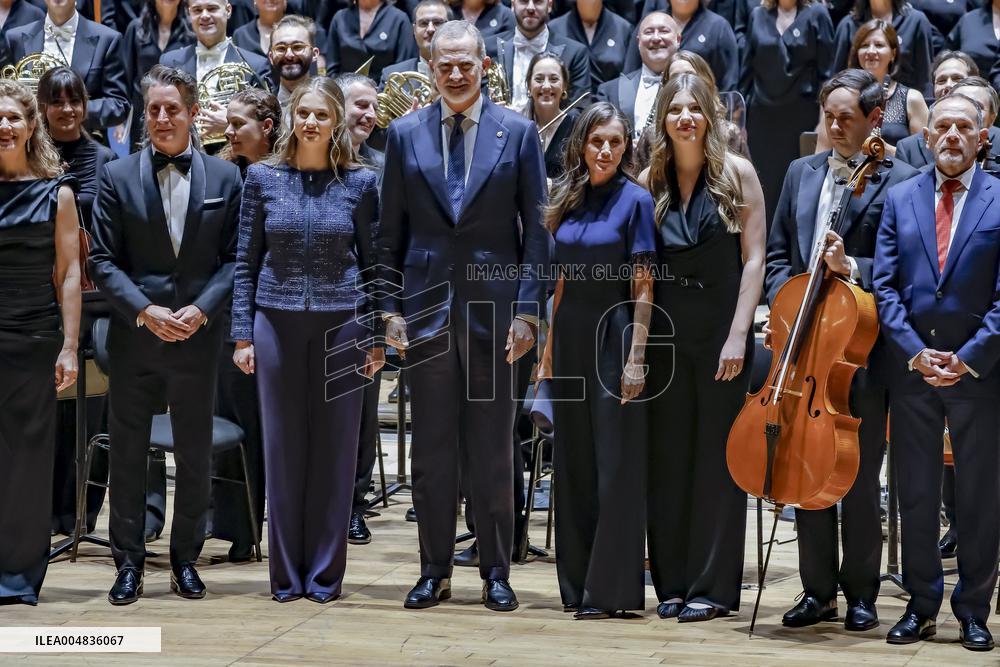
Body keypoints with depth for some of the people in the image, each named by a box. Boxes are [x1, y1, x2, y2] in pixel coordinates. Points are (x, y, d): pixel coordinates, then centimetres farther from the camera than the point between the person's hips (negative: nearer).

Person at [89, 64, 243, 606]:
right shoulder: (117, 176, 1)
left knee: (194, 455, 8)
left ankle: (186, 559, 20)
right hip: (133, 337, 0)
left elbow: (234, 258, 1)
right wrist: (145, 311, -14)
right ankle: (128, 562, 15)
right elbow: (103, 260, -2)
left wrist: (200, 310, -13)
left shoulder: (225, 178, 3)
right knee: (127, 453, 5)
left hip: (198, 337, 0)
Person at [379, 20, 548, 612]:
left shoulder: (518, 132, 2)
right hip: (427, 307, 2)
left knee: (493, 450, 4)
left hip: (493, 307, -1)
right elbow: (393, 230, 9)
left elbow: (535, 229, 1)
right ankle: (435, 571, 15)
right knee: (432, 449, 6)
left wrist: (528, 308, -6)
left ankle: (496, 573, 13)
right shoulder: (405, 134, 6)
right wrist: (392, 307, 3)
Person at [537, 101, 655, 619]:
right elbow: (562, 280, 13)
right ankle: (576, 582, 18)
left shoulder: (634, 200, -6)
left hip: (614, 333, -6)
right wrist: (550, 345, 9)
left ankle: (612, 588, 2)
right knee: (574, 461, 9)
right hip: (571, 336, 6)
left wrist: (636, 357, -15)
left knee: (615, 463, -3)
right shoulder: (569, 199, 10)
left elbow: (643, 287, -9)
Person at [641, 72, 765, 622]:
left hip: (721, 327, -3)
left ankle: (713, 586, 7)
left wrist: (738, 334, -12)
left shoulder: (737, 173, -2)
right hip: (665, 330, 3)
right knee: (667, 455, 7)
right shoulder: (650, 181, 6)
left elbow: (754, 258, -5)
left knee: (717, 455, 1)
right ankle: (671, 582, 15)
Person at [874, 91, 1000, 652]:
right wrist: (915, 352, -9)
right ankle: (922, 606, 18)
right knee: (916, 494, 8)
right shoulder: (901, 199, 8)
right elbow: (886, 286, 3)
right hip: (913, 369, 3)